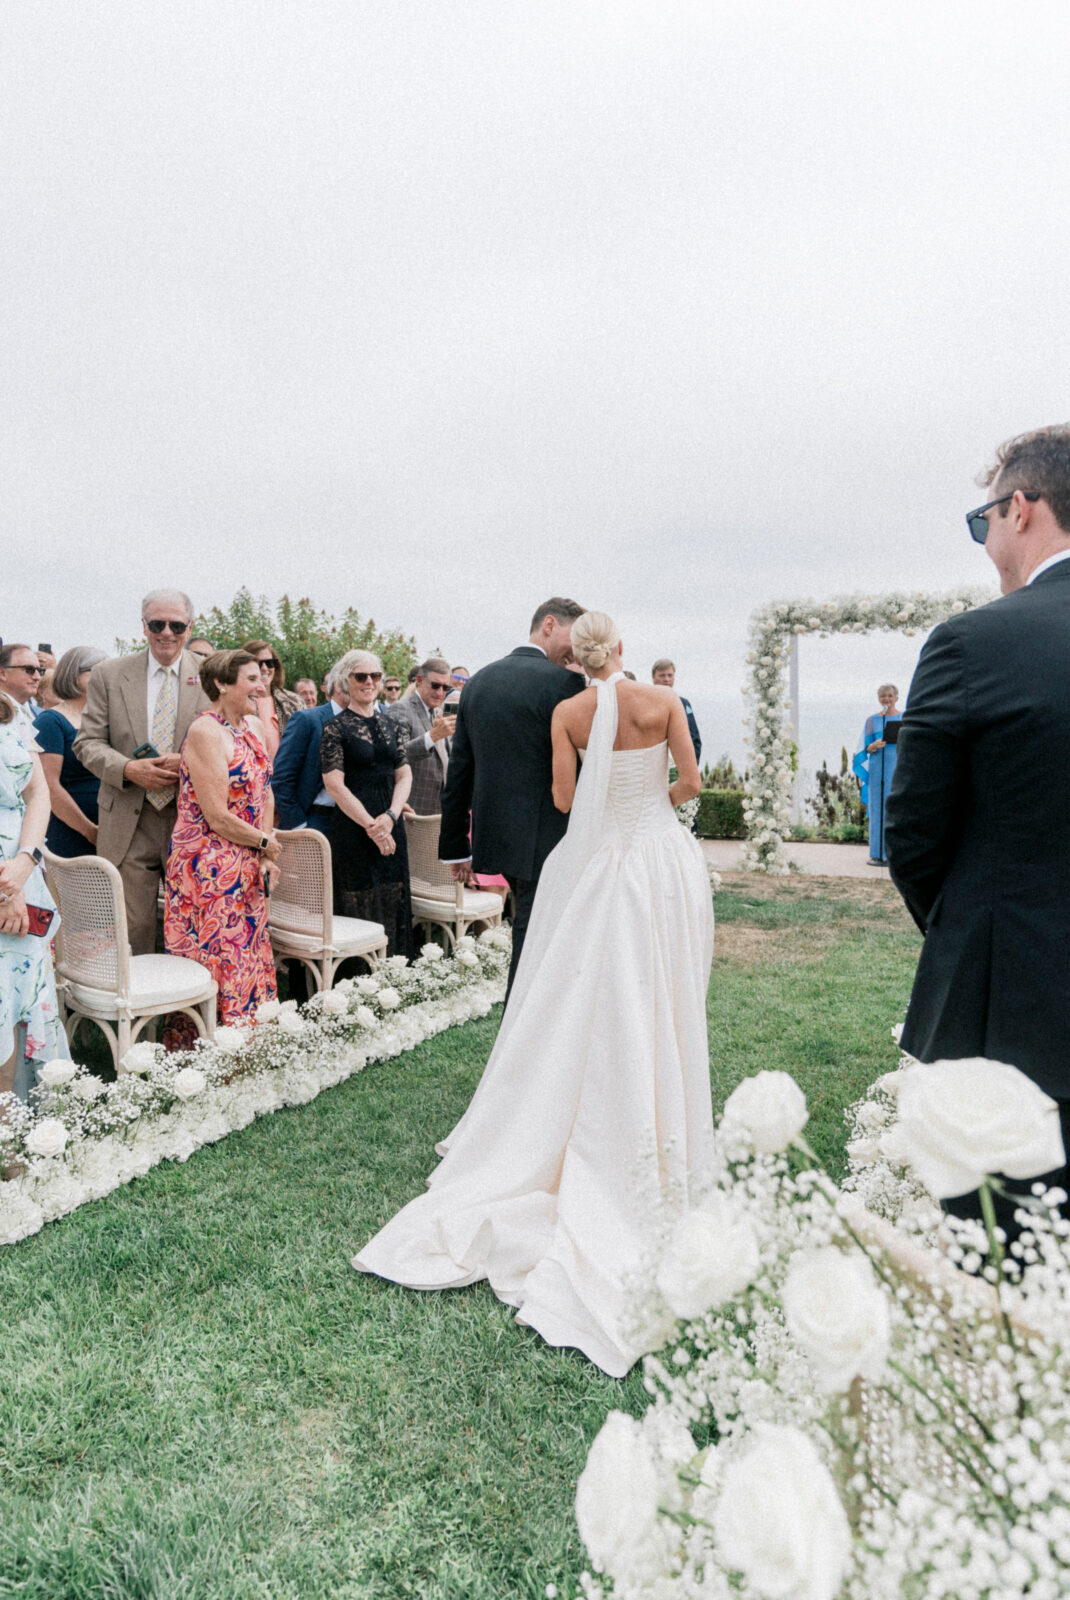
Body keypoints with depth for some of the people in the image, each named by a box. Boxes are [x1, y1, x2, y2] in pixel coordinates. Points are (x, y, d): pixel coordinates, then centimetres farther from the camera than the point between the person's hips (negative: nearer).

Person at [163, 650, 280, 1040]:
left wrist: (264, 858, 3)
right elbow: (218, 819, -20)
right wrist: (266, 843, -6)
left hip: (246, 869, 8)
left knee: (249, 959, 13)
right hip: (208, 869, -8)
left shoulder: (254, 726, 9)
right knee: (213, 965, 0)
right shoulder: (205, 731, -16)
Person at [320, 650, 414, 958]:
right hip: (353, 827, -5)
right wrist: (370, 825, -14)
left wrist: (390, 816, -7)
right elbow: (334, 785, -10)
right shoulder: (335, 727, -4)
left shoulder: (390, 724, 13)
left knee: (394, 905, 8)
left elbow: (404, 775, 10)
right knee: (359, 908, -1)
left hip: (391, 827, 5)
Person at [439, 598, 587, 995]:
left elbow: (459, 769, 10)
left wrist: (455, 846, 14)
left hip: (493, 836, 8)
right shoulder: (563, 682, -13)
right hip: (543, 840, -8)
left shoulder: (478, 681, 9)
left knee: (530, 932, 24)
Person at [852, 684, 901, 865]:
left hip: (900, 769, 0)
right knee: (879, 810, -2)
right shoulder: (872, 720, 8)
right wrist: (873, 746, -18)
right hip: (879, 770, 0)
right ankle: (878, 854, 1)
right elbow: (865, 748, 4)